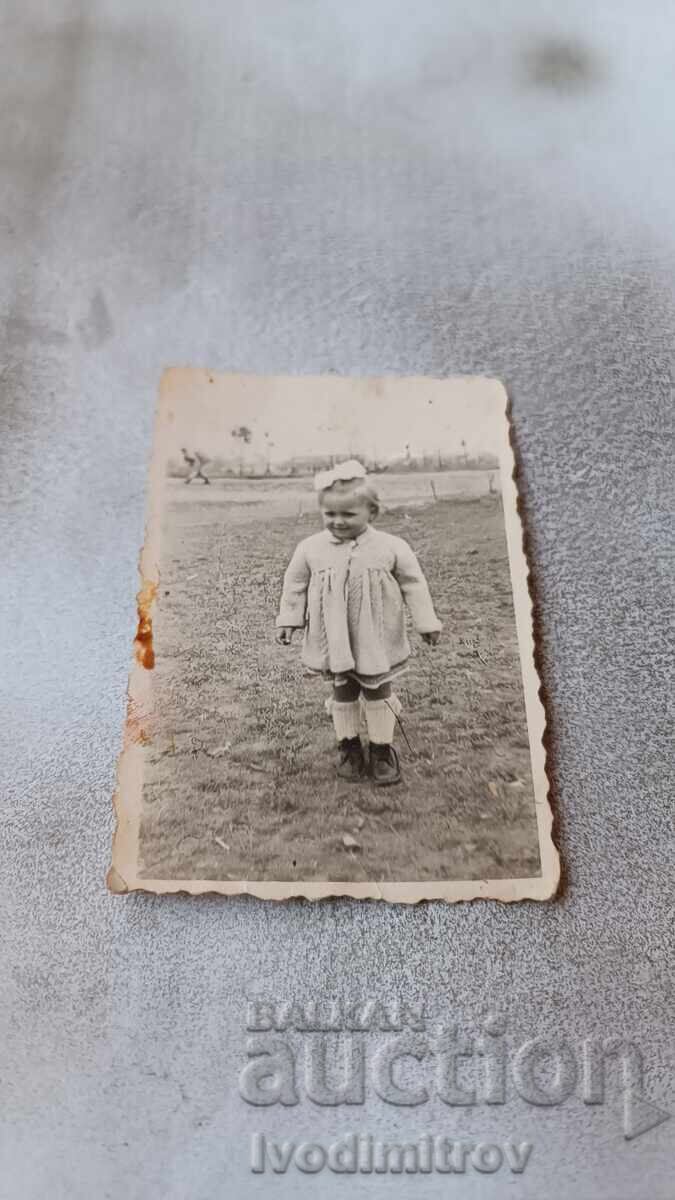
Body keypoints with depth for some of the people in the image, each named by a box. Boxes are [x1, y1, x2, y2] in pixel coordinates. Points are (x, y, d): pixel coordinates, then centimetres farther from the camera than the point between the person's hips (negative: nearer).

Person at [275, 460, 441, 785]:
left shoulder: (391, 548, -12)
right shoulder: (310, 549, -8)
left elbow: (413, 585, -2)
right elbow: (295, 585, 5)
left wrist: (427, 623, 0)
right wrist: (288, 620, 4)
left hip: (377, 642, -1)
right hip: (333, 642, 1)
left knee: (378, 694, 11)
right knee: (343, 695, 14)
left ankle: (382, 747, 27)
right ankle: (349, 745, 31)